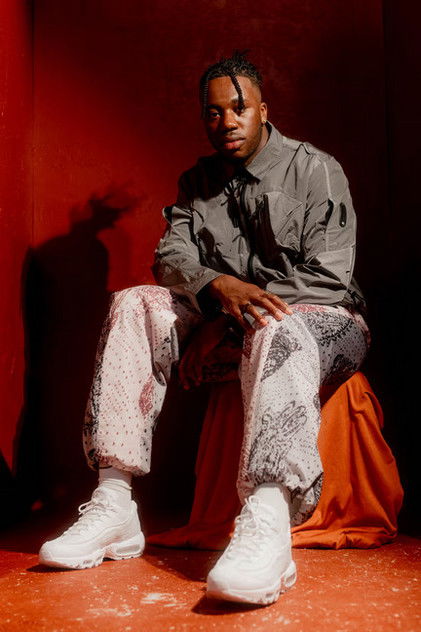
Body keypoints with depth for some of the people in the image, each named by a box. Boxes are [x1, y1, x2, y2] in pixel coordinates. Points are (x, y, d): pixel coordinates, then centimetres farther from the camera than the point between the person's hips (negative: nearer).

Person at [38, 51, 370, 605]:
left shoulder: (315, 170, -3)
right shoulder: (198, 181, 13)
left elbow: (327, 275, -14)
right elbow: (172, 256, 0)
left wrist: (228, 322, -19)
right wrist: (218, 286, -26)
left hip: (322, 318, -4)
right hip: (223, 320, 5)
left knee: (276, 329, -40)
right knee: (134, 305, -16)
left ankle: (267, 524, -56)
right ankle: (113, 507, -26)